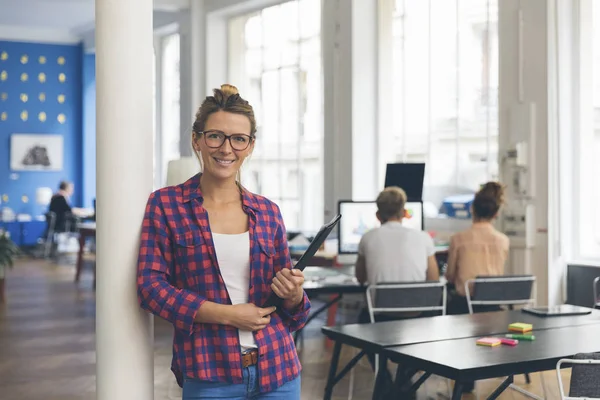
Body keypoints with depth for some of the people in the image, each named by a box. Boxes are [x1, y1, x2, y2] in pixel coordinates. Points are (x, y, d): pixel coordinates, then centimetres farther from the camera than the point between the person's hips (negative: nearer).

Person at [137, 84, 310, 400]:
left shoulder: (268, 212, 7)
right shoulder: (166, 204, -2)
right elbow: (151, 285, -9)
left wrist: (293, 295, -10)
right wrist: (225, 314, -16)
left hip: (277, 370, 3)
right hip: (209, 374, -3)